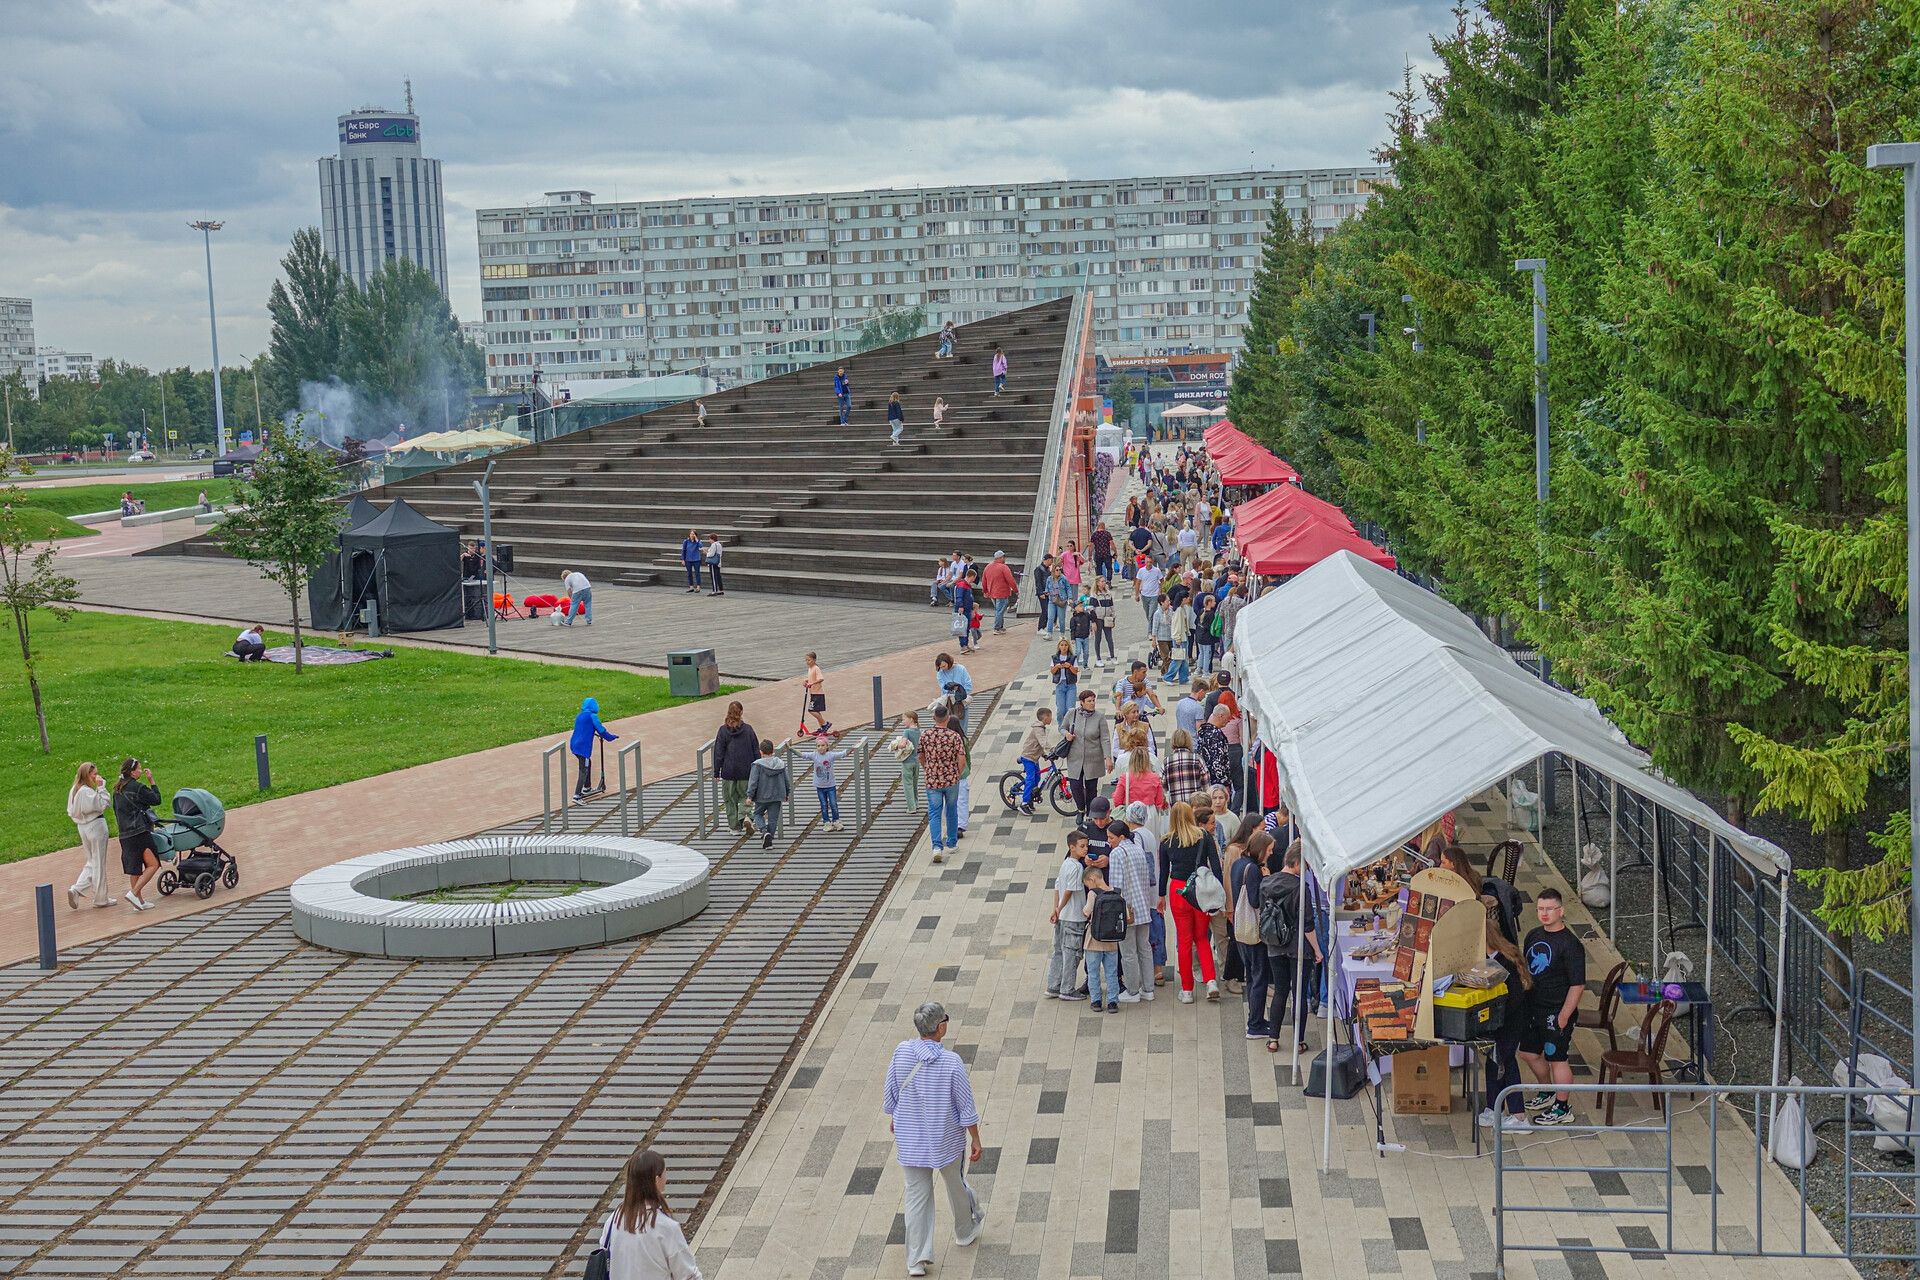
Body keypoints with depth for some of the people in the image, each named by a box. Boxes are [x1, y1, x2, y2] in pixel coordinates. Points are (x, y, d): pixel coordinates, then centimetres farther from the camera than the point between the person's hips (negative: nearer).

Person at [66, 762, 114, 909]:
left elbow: (71, 812, 14)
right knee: (99, 864, 3)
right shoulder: (87, 792, -21)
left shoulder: (73, 790, 7)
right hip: (96, 826, -8)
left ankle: (76, 890, 2)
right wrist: (101, 787, -20)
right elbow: (105, 804, -21)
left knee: (91, 862, 19)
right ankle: (101, 899, 12)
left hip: (82, 827, 8)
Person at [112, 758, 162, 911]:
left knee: (134, 868, 14)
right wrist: (151, 780, 2)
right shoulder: (137, 787, -12)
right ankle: (134, 893, -13)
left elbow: (116, 810, 19)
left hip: (125, 834, 9)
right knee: (153, 864, -4)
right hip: (139, 833, -9)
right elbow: (156, 799, -3)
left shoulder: (118, 789, 12)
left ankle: (139, 901, 18)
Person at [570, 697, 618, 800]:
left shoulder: (579, 716, 17)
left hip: (574, 745, 8)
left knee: (587, 763, 28)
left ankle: (587, 787, 38)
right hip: (583, 747, -8)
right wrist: (613, 737, 4)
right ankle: (577, 796, -16)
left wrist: (597, 735, 44)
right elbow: (601, 730, -10)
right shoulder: (592, 716, -7)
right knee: (584, 771, -7)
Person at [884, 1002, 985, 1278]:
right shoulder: (951, 1062, -23)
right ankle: (966, 1231, 47)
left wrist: (894, 1119, 18)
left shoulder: (901, 1053, -15)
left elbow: (890, 1096, -1)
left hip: (909, 1139, 2)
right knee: (955, 1184, 23)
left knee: (917, 1194, 11)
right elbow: (966, 1108, -14)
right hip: (947, 1139, -2)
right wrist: (975, 1140, -2)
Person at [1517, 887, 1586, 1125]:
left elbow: (1578, 985, -18)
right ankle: (1547, 1092, 40)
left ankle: (1562, 1108, 16)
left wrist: (1564, 1016, -18)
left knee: (1557, 1058, 2)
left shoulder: (1570, 944, -17)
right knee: (1529, 1053, 18)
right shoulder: (1534, 936, 6)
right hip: (1533, 1008, 8)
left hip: (1556, 1012, -8)